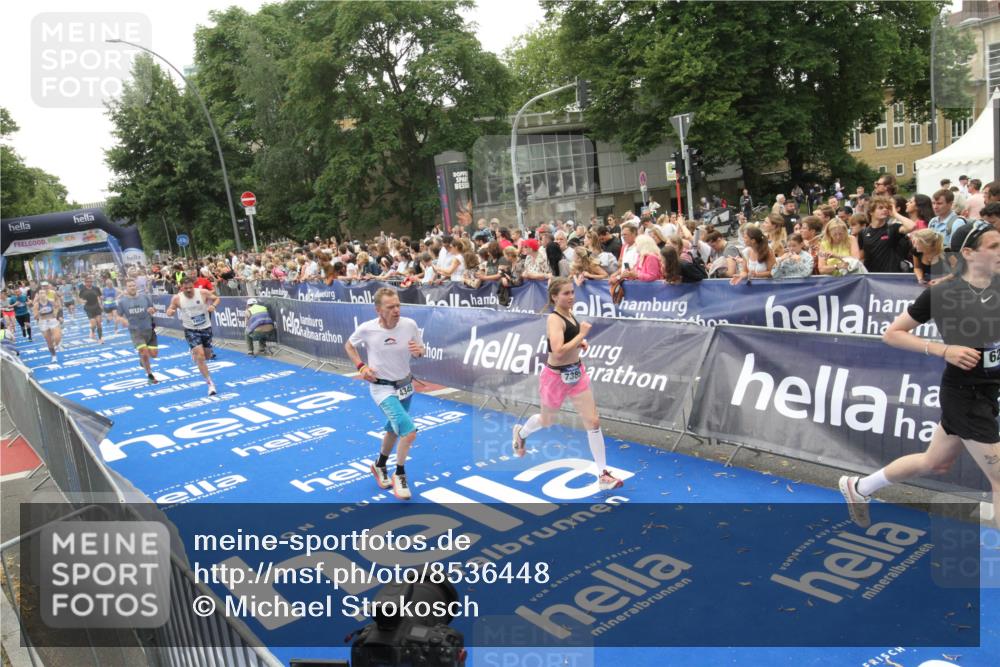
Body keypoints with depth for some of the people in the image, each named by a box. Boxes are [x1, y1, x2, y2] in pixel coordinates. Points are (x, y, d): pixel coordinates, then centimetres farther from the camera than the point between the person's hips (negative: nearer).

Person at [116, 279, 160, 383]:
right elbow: (119, 316, 2)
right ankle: (150, 375, 6)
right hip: (135, 331, -2)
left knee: (154, 354, 3)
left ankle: (142, 359, 41)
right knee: (144, 352, -15)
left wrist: (152, 310, -16)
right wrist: (123, 320, -21)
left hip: (149, 329, 3)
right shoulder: (122, 301, -4)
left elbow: (154, 310, 9)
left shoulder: (145, 297, 0)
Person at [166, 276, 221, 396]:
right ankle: (210, 384, -7)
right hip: (191, 330, -2)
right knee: (200, 356, -16)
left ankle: (194, 353, 53)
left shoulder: (203, 293, -14)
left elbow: (217, 298, 1)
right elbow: (170, 310, 3)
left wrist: (213, 306, -20)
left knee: (207, 356, 15)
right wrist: (170, 312, -21)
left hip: (206, 328, 2)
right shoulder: (177, 298, -12)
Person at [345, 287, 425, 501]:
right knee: (409, 431, -20)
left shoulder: (410, 325, -14)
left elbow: (421, 350, 1)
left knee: (394, 430, 23)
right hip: (383, 389, -4)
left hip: (405, 386, 4)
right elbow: (349, 345, 3)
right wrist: (361, 367, -10)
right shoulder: (366, 329, -18)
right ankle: (399, 475, 3)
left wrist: (418, 351, -22)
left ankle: (380, 466, 50)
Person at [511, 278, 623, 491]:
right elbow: (558, 352, -35)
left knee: (593, 422, 0)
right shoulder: (554, 319, -23)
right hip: (556, 376, -7)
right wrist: (582, 334, -28)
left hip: (576, 372, 7)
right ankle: (521, 432, 53)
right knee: (547, 421, 18)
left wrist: (581, 342, 4)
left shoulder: (569, 313, 2)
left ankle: (603, 475, 6)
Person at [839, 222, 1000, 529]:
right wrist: (944, 350, -18)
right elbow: (891, 334, -9)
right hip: (964, 395, -7)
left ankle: (858, 487, 38)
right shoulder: (941, 293, -15)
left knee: (934, 463, 20)